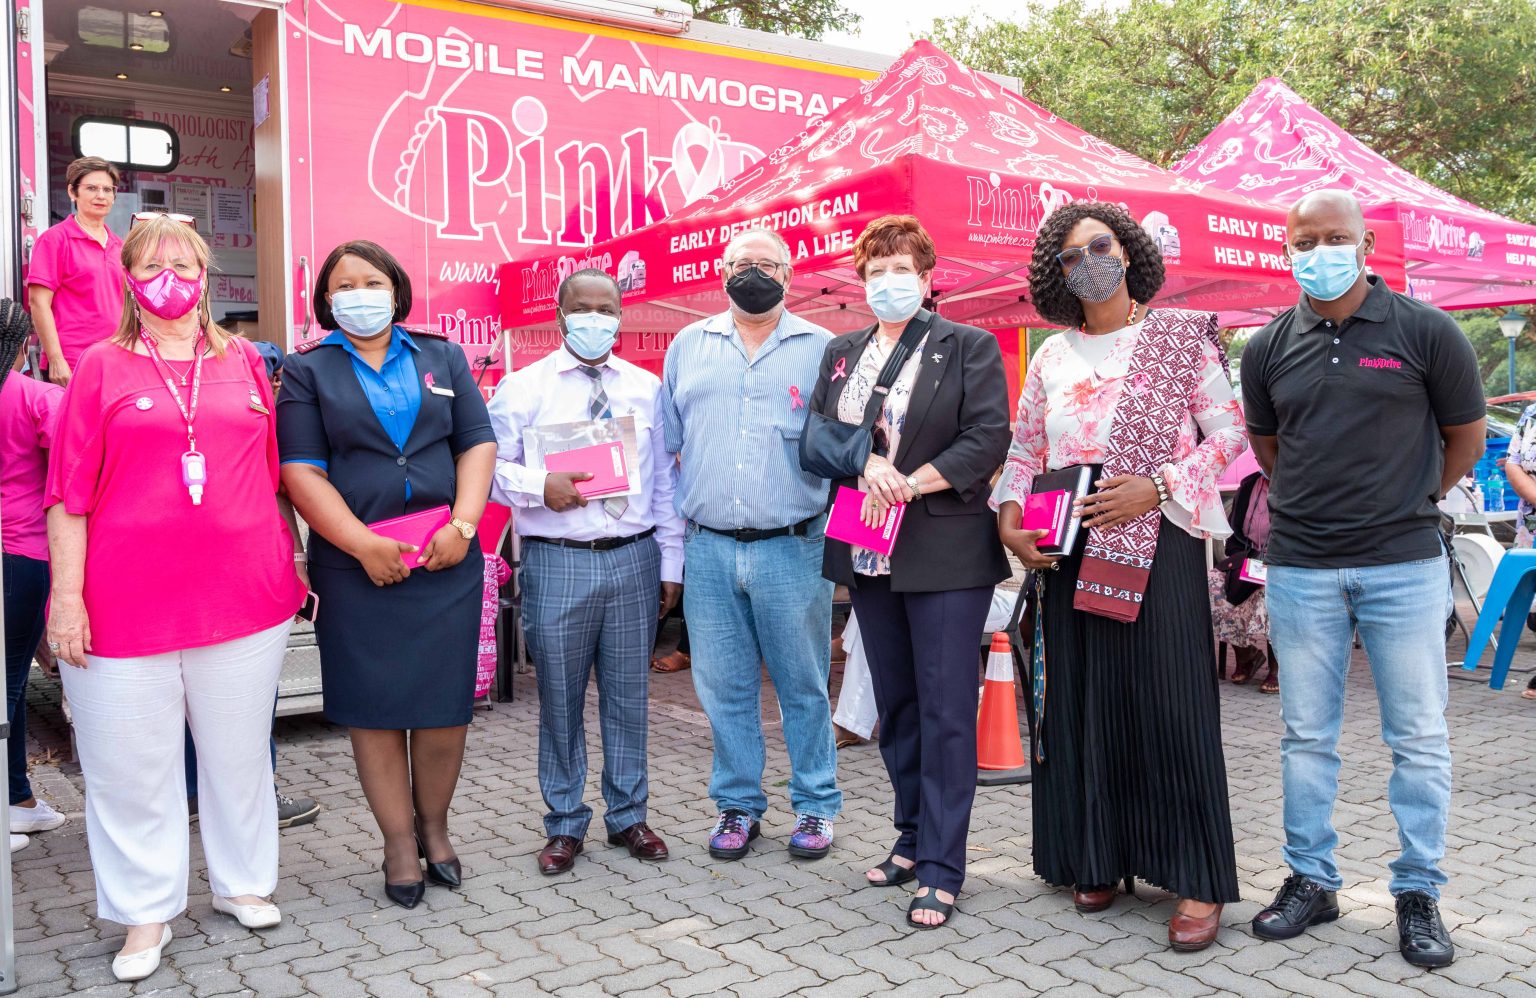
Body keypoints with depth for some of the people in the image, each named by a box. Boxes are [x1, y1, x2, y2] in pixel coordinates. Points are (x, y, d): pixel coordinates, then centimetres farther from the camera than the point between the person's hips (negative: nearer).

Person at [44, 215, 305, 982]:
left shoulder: (244, 362, 9)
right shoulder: (101, 367, 2)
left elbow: (273, 474, 14)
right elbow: (69, 493, -1)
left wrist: (290, 565, 13)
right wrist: (66, 595, -6)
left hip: (242, 595, 2)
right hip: (127, 603, -2)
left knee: (239, 750, 13)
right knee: (131, 763, 7)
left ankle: (241, 882, 31)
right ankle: (145, 913, 23)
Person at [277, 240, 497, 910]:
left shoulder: (442, 359, 14)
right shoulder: (306, 371, 7)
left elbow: (478, 444, 6)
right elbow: (302, 471, -4)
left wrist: (463, 525, -9)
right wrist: (363, 544, -15)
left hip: (447, 560, 2)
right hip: (357, 566, -1)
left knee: (446, 699, 4)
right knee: (375, 704, 4)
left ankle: (434, 826, 24)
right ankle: (399, 842, 18)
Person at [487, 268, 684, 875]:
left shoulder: (647, 388, 10)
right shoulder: (524, 387, 3)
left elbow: (665, 479, 11)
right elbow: (490, 464, -1)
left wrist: (671, 563, 7)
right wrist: (540, 486, -20)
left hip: (634, 558, 2)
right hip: (556, 562, -2)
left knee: (629, 696, 10)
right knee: (560, 700, 7)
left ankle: (628, 816, 26)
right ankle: (565, 824, 23)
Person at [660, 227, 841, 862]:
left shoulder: (820, 348, 5)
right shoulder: (688, 347, 12)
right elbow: (664, 443, 15)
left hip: (792, 548, -2)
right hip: (708, 547, 2)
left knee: (804, 685, 6)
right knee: (724, 687, 9)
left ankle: (816, 806, 21)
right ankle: (738, 805, 24)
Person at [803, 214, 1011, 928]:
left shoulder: (970, 347, 0)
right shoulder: (840, 353, 14)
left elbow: (988, 439, -10)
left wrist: (909, 483, -18)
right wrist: (866, 463, -12)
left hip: (945, 555, -5)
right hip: (867, 556, 5)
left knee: (945, 709, -2)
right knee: (895, 704, 14)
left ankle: (940, 869, 6)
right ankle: (913, 837, 28)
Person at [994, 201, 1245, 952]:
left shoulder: (1182, 336, 3)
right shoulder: (1052, 357, 12)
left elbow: (1228, 432, -1)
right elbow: (1022, 451, 16)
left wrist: (1156, 486, -14)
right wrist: (1009, 515, -1)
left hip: (1158, 542, -4)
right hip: (1070, 551, 4)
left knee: (1168, 706, -4)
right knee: (1081, 704, 7)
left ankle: (1199, 881, 5)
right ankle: (1096, 859, 20)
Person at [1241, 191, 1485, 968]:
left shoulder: (1425, 332, -3)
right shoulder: (1269, 347, 4)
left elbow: (1464, 438, 7)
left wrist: (1406, 505, 13)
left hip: (1404, 564, -2)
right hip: (1300, 568, 2)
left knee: (1418, 736, 5)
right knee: (1306, 735, 9)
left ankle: (1418, 894, 19)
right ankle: (1310, 881, 23)